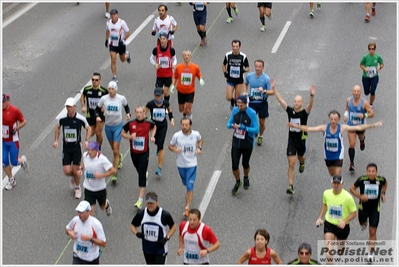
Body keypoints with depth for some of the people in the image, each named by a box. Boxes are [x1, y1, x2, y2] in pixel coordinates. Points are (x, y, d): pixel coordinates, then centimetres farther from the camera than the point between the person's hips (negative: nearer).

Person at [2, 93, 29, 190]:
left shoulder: (15, 110, -16)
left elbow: (24, 121, -6)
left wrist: (16, 128, -19)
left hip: (13, 141, -4)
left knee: (14, 162, 1)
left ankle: (22, 160, 36)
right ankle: (11, 180, 21)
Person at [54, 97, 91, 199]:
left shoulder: (80, 119, -14)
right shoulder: (62, 118, -9)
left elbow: (88, 128, 3)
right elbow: (58, 127, 13)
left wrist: (86, 140, -11)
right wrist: (56, 140, 5)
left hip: (76, 147, -2)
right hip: (66, 147, 2)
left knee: (75, 170, 1)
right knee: (67, 171, -4)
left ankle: (77, 188, 29)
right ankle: (73, 178, 34)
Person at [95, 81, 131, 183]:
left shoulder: (121, 98, -10)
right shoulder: (104, 98, -8)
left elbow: (126, 106, 10)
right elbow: (97, 109, 6)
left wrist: (128, 114, -8)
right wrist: (97, 116, -13)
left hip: (118, 126, -3)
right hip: (108, 126, 3)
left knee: (116, 151, -9)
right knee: (113, 148, 20)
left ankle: (115, 173, -5)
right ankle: (119, 158, 55)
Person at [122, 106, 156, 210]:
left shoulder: (148, 123, -11)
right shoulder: (130, 124, -11)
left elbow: (154, 127, 13)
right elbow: (123, 133, 2)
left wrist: (152, 136, -4)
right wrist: (130, 136, -18)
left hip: (144, 153, -3)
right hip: (134, 153, 3)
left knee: (142, 175, -9)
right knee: (140, 171, 23)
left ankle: (140, 200, -10)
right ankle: (146, 174, 63)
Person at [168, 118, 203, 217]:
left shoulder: (196, 134, -11)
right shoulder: (177, 136, -14)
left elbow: (200, 140, 13)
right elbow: (170, 145, 0)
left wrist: (199, 148, -6)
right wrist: (175, 149, -21)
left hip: (192, 164, -2)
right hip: (181, 164, 2)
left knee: (190, 187, -9)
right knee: (186, 184, 22)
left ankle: (187, 208, -7)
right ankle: (189, 194, 56)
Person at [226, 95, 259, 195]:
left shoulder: (252, 113, -19)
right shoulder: (235, 110, -6)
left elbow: (256, 129, -19)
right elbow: (228, 123, 4)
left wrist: (243, 127, -30)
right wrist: (232, 125, -22)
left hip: (247, 145, -2)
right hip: (236, 143, 3)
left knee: (245, 164, 14)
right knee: (234, 166, -1)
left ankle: (246, 178, 47)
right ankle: (237, 182, 26)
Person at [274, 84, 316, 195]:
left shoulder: (305, 112, -11)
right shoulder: (290, 111, -4)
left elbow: (310, 105, -32)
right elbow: (280, 100, -5)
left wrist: (312, 96, -51)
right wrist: (274, 88, -12)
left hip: (301, 141, 0)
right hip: (291, 141, 0)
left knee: (300, 158, 26)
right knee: (291, 165, -5)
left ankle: (302, 163, 65)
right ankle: (290, 186, -5)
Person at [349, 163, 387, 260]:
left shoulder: (381, 179, -17)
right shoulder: (362, 179, -22)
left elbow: (385, 183, 9)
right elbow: (352, 188, -8)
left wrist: (383, 193, -1)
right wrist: (360, 196, -23)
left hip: (375, 209, -1)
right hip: (363, 207, 1)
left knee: (372, 232, -2)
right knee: (362, 223, 28)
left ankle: (370, 253, 10)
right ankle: (364, 222, 68)